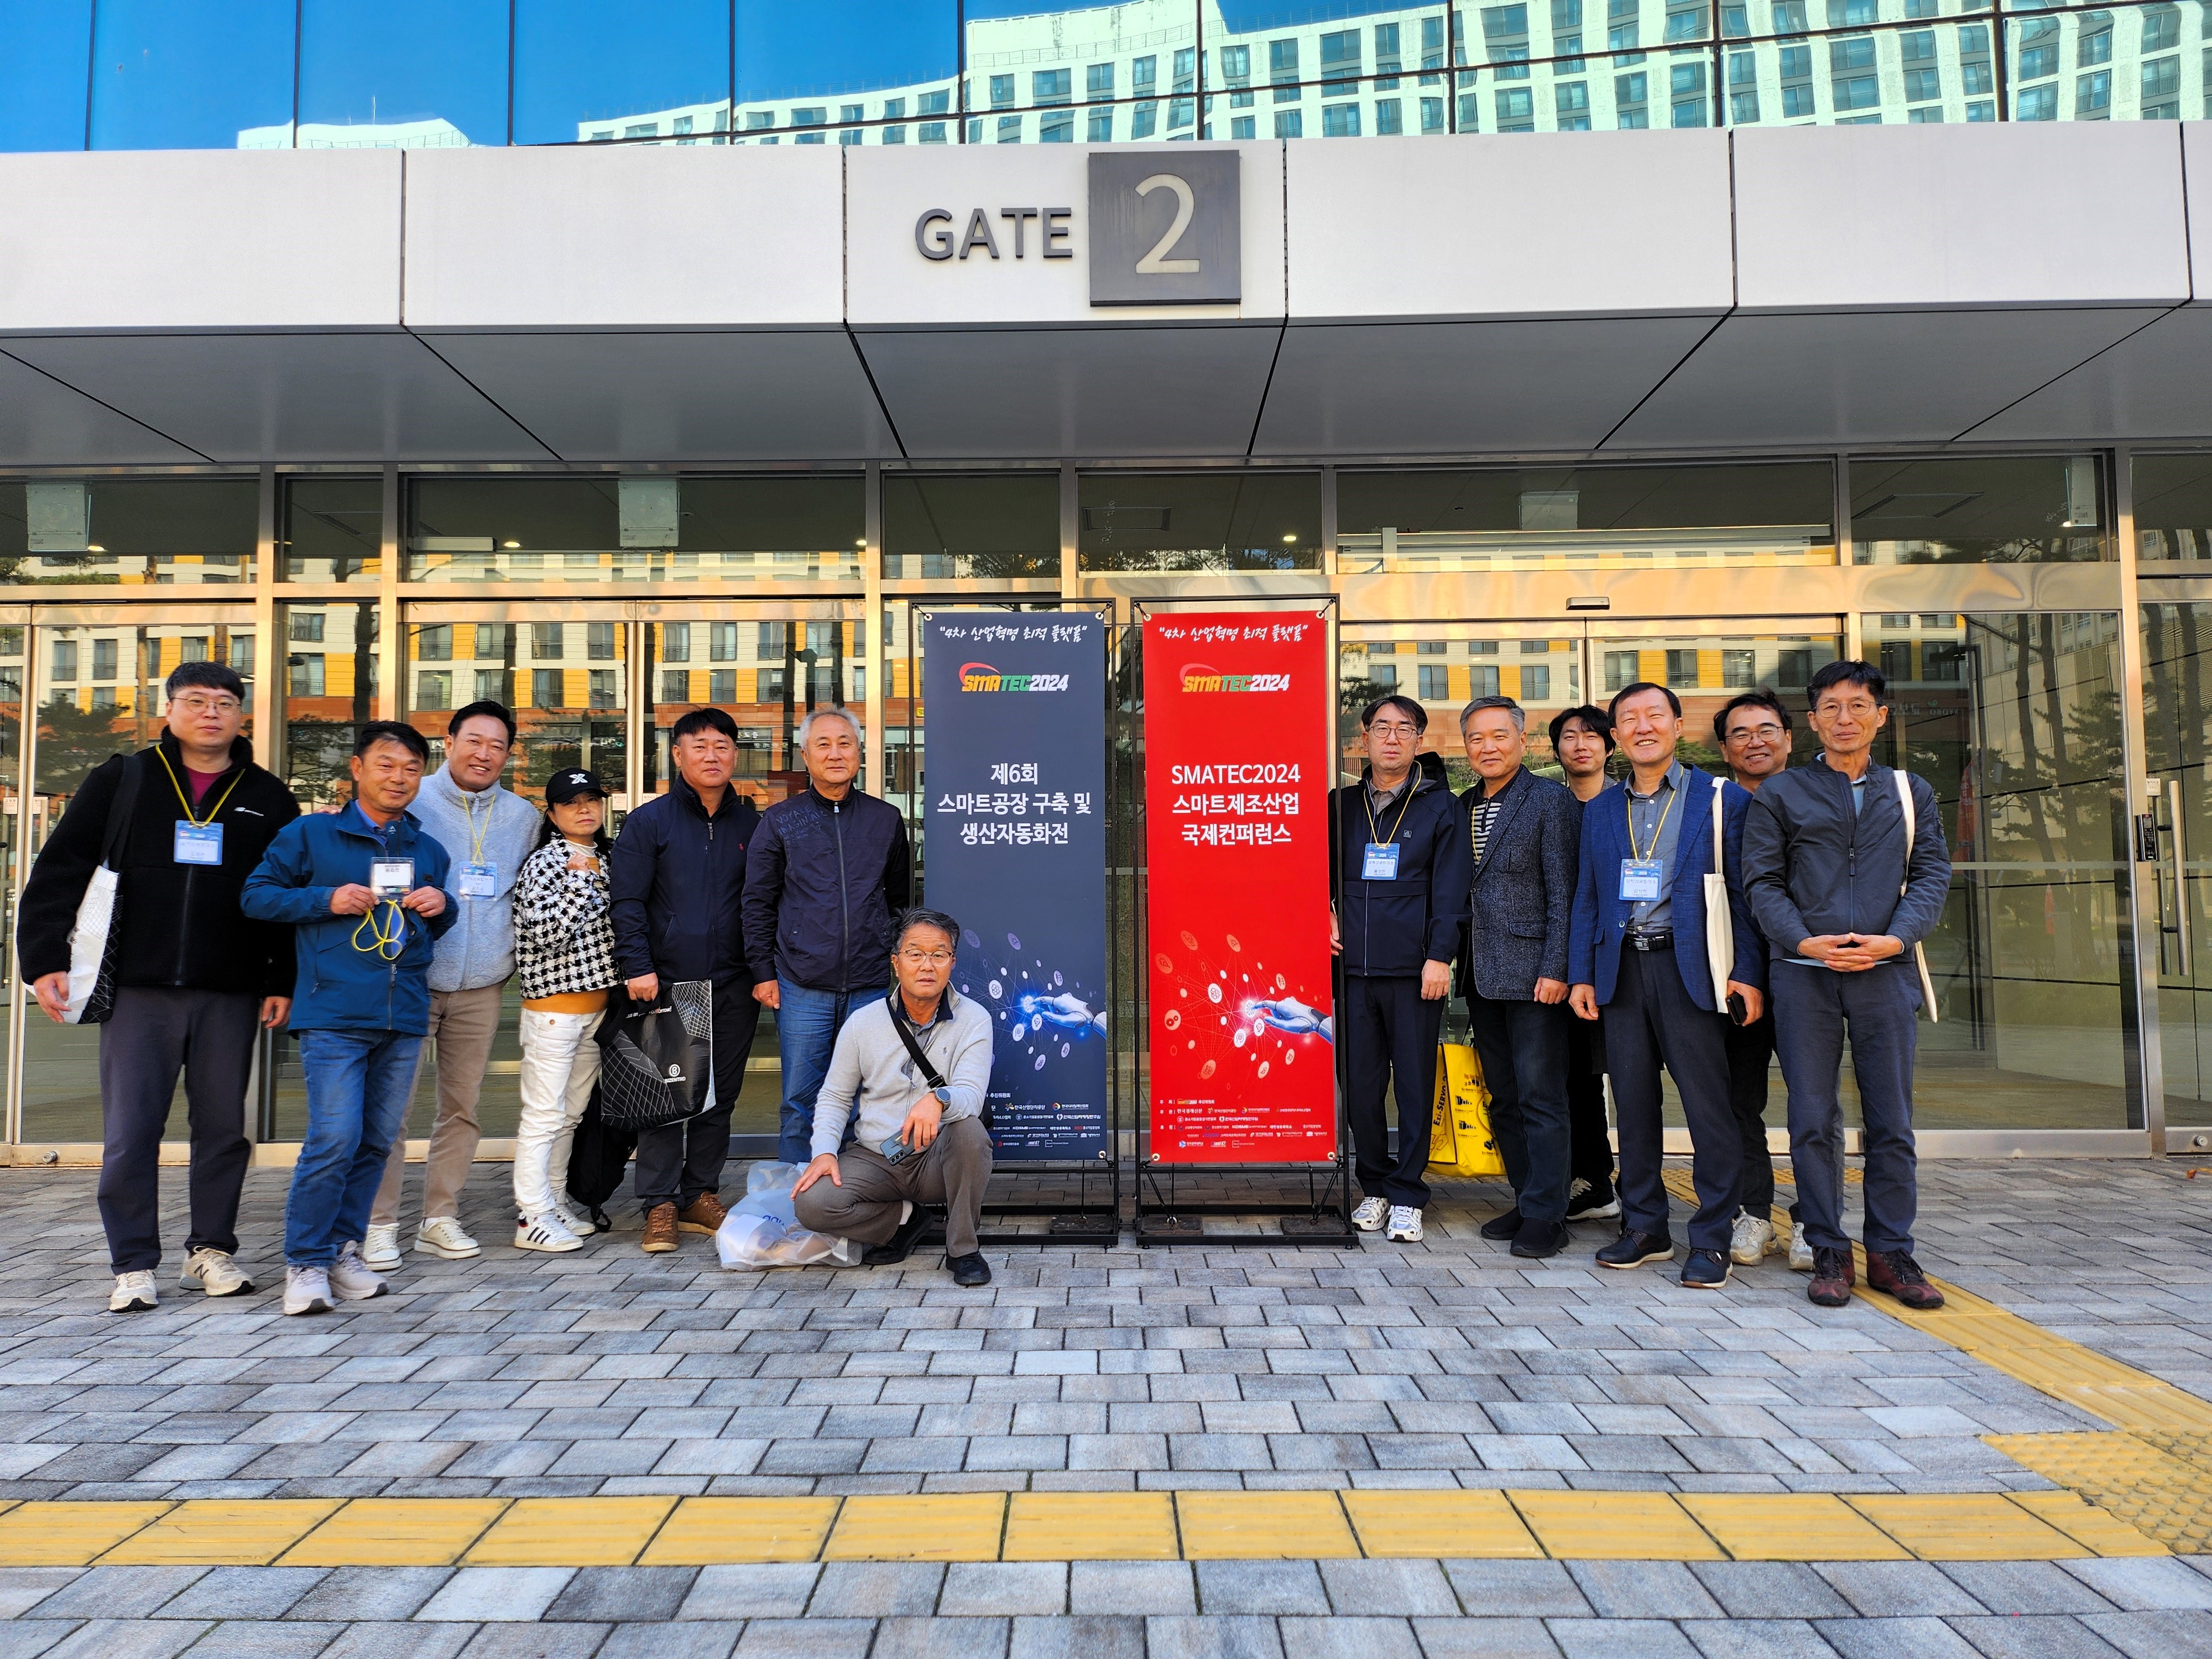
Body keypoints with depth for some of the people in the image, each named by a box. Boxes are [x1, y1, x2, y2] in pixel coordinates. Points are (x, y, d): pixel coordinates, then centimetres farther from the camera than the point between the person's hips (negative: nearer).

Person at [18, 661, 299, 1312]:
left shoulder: (268, 799, 8)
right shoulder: (122, 781, 6)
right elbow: (58, 870, 5)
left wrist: (282, 980, 2)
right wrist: (45, 959, -3)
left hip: (231, 995, 1)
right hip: (139, 990, -1)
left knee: (224, 1128, 7)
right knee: (130, 1132, 1)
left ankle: (212, 1248, 21)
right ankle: (134, 1264, 12)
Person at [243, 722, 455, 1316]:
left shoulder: (428, 849, 16)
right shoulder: (309, 834, 3)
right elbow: (256, 895, 4)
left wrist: (441, 906, 3)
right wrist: (327, 900, -10)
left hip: (404, 1019, 5)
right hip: (334, 1015, -5)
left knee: (377, 1140, 9)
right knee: (334, 1138, -11)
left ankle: (343, 1249, 22)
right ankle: (305, 1262, 3)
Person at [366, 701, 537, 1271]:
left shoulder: (522, 816, 11)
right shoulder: (411, 802, 1)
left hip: (481, 986, 3)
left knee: (462, 1106, 8)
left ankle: (440, 1218, 18)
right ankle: (380, 1224, 6)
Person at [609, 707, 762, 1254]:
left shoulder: (751, 824, 10)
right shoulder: (648, 822, 2)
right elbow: (626, 901, -1)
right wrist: (637, 966, -11)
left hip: (733, 987, 3)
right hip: (666, 984, -3)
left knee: (720, 1096, 9)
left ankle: (702, 1195, 21)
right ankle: (660, 1206, 8)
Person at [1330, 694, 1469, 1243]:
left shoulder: (1439, 804, 4)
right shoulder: (1341, 804, 12)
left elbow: (1450, 886, -1)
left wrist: (1440, 955, -9)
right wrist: (1325, 915, 2)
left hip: (1414, 970, -2)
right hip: (1353, 966, 2)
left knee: (1416, 1085, 2)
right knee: (1360, 1085, 6)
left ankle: (1406, 1196, 13)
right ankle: (1375, 1187, 21)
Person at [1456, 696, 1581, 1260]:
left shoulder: (1551, 800, -6)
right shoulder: (1462, 807, 14)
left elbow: (1564, 893, -10)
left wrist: (1555, 969, -15)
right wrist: (1458, 964, 9)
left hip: (1532, 974, -7)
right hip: (1481, 977, 7)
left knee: (1541, 1098, -2)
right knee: (1503, 1099, 13)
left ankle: (1545, 1215, 6)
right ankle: (1526, 1199, 23)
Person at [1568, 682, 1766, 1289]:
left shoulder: (1723, 800, 2)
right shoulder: (1600, 810, 14)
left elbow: (1743, 892, -1)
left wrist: (1748, 972, -8)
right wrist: (1582, 974, 8)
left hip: (1690, 967, -4)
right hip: (1623, 969, 4)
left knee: (1707, 1104, -2)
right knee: (1632, 1103, 9)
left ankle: (1711, 1239, 8)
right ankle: (1644, 1226, 20)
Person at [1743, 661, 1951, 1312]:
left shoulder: (1911, 792, 14)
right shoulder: (1780, 794, 8)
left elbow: (1932, 876, 5)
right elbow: (1763, 883, 2)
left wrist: (1893, 939, -11)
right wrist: (1806, 942, -13)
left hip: (1886, 973, 2)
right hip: (1806, 974, -1)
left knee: (1891, 1120, 5)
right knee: (1814, 1120, 2)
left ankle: (1891, 1254, 15)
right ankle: (1829, 1252, 12)